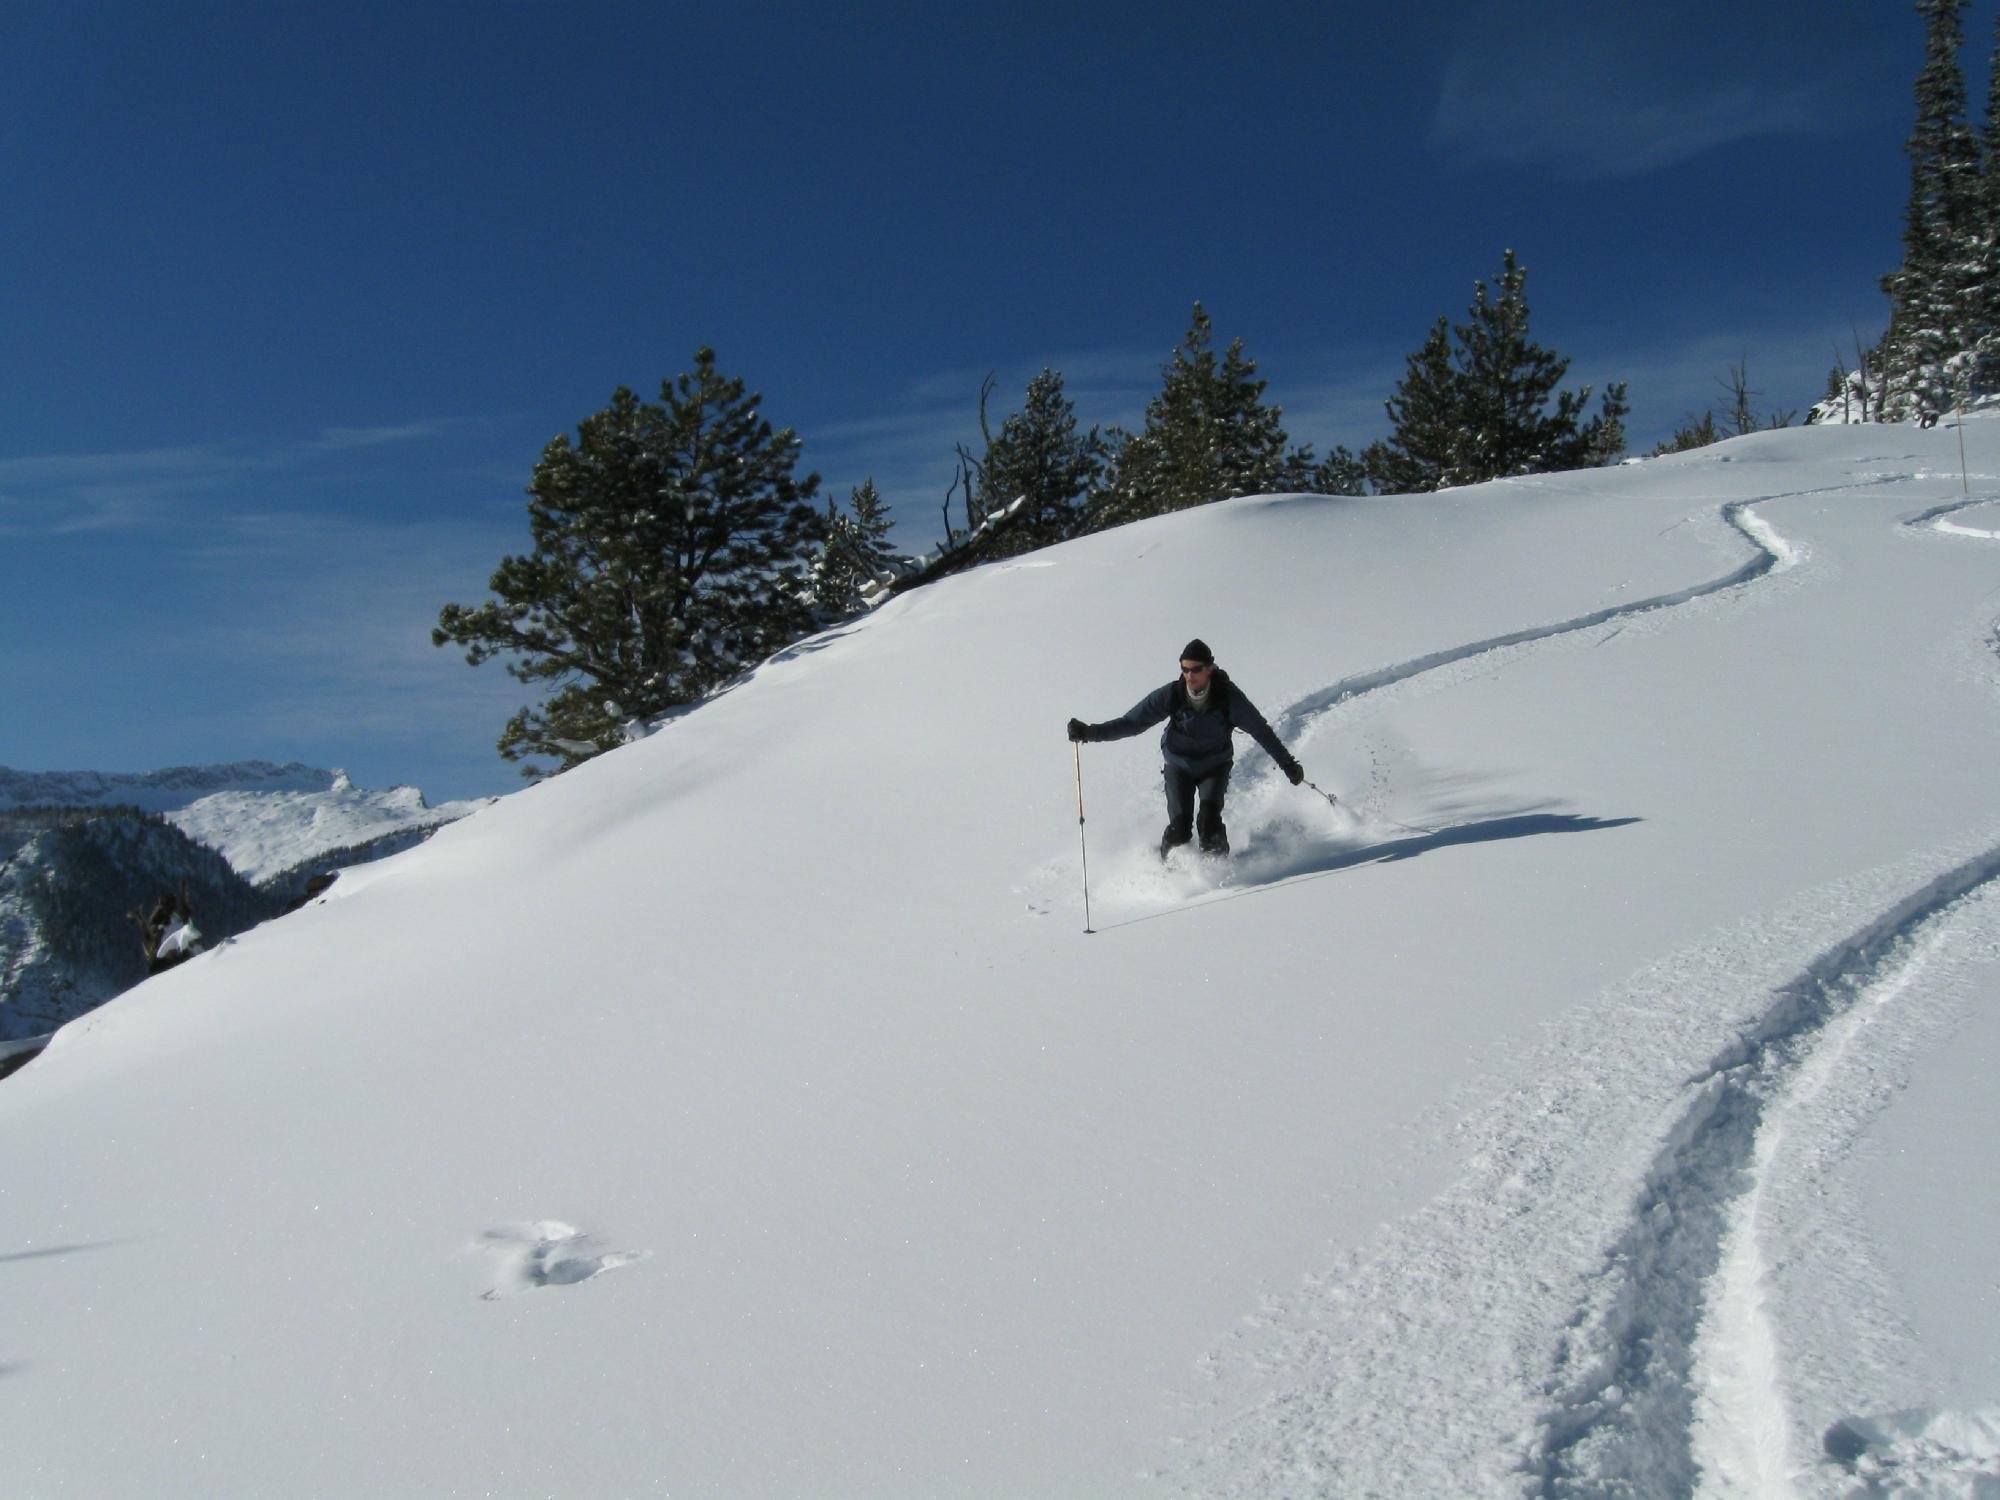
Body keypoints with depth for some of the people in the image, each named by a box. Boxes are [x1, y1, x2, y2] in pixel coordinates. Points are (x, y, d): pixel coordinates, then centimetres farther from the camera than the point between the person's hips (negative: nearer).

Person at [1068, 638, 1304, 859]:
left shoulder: (1228, 697, -22)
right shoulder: (1171, 695, -21)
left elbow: (1260, 730, -12)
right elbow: (1133, 722, -16)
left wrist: (1288, 763, -10)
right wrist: (1090, 732, -26)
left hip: (1215, 766, -1)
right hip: (1179, 766, 1)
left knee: (1209, 820, -22)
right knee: (1179, 827, -13)